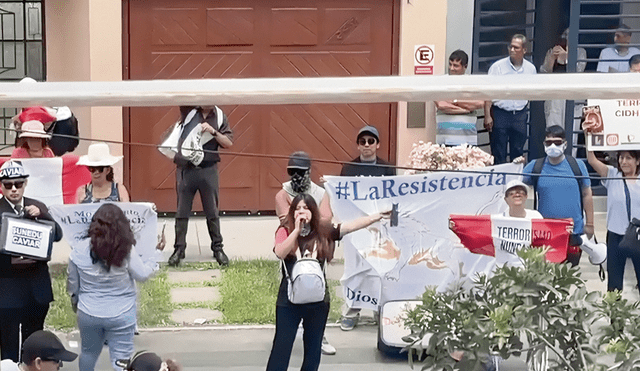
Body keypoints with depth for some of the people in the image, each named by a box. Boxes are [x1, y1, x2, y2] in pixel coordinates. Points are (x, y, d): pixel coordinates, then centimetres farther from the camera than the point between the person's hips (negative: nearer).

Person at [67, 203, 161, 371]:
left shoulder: (79, 250, -9)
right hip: (121, 314, -3)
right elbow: (142, 274, -7)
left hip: (88, 314, 3)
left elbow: (72, 283, 2)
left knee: (88, 353, 23)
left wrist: (75, 301, 22)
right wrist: (153, 264, 14)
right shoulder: (126, 250, -18)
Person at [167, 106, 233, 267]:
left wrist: (213, 132, -13)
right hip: (185, 168, 0)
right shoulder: (189, 110, 1)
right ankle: (179, 249, 14)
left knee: (212, 212, 7)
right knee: (182, 212, 6)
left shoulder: (219, 116, 4)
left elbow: (229, 143, 1)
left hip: (208, 169, 0)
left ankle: (218, 248, 17)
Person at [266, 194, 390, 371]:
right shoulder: (285, 232, -4)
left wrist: (378, 216, -13)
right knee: (282, 347, 0)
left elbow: (352, 225, -5)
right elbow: (280, 253, -22)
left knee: (313, 348, 13)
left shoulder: (323, 233, 1)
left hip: (317, 300, 3)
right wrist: (297, 230, -24)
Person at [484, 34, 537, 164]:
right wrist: (487, 116, -12)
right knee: (498, 154, -1)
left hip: (520, 114, 3)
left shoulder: (530, 68, 5)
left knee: (518, 153, 9)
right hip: (500, 113, -3)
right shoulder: (498, 67, -5)